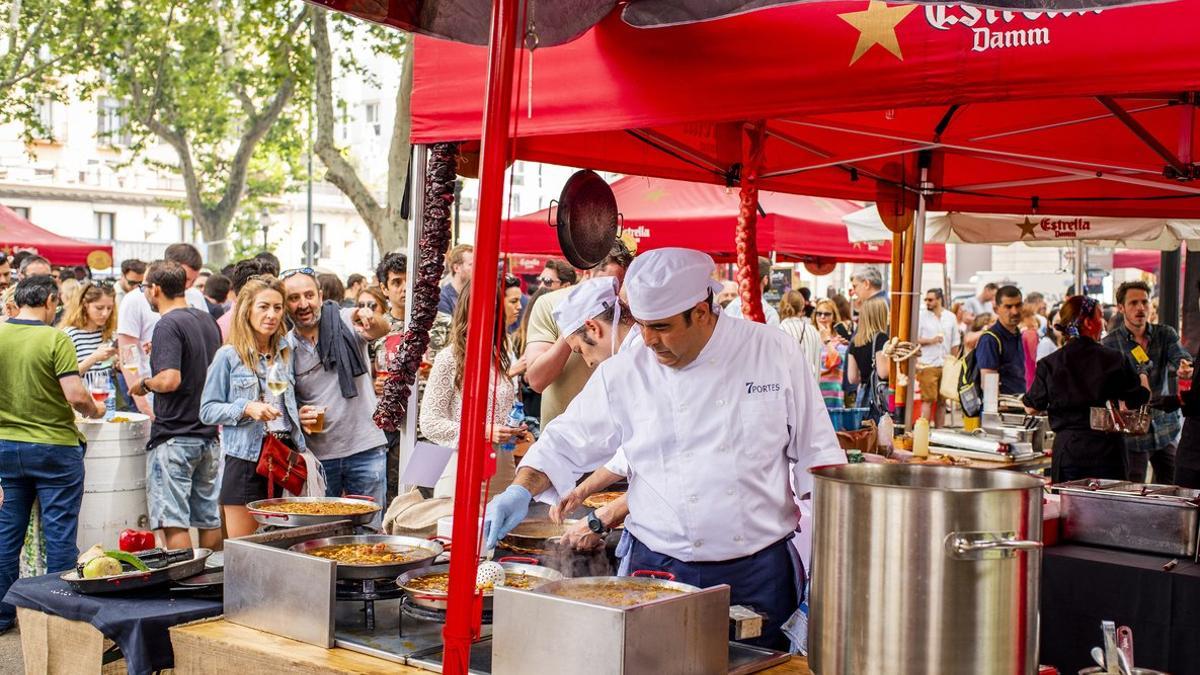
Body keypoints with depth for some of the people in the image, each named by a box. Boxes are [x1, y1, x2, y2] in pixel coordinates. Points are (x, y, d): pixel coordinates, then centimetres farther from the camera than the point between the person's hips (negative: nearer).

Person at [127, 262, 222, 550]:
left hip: (174, 436, -8)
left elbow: (170, 380, -26)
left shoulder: (168, 325, -14)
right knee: (209, 518, 12)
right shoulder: (208, 320, 11)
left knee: (173, 521, -3)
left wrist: (144, 383, -6)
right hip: (208, 434, 8)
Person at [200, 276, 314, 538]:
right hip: (246, 458, -4)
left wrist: (302, 414, 5)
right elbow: (207, 410, -4)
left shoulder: (286, 353, 12)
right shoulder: (229, 356, -3)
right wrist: (246, 408, -17)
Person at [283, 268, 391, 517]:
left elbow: (382, 329, -24)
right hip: (318, 456, 2)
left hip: (366, 449, -2)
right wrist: (298, 415, -9)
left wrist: (372, 321, -47)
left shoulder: (345, 322, -4)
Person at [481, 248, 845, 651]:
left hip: (759, 572, 0)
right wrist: (521, 490, -10)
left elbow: (817, 453, 2)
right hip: (662, 569, 1)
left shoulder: (775, 353, -2)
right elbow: (567, 443, 7)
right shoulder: (624, 375, 0)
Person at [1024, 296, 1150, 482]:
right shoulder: (1114, 359, -5)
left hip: (1066, 448, 1)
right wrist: (1143, 378, 26)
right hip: (1106, 448, -1)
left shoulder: (1049, 364, -4)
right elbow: (1140, 399, 4)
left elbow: (1032, 408, 3)